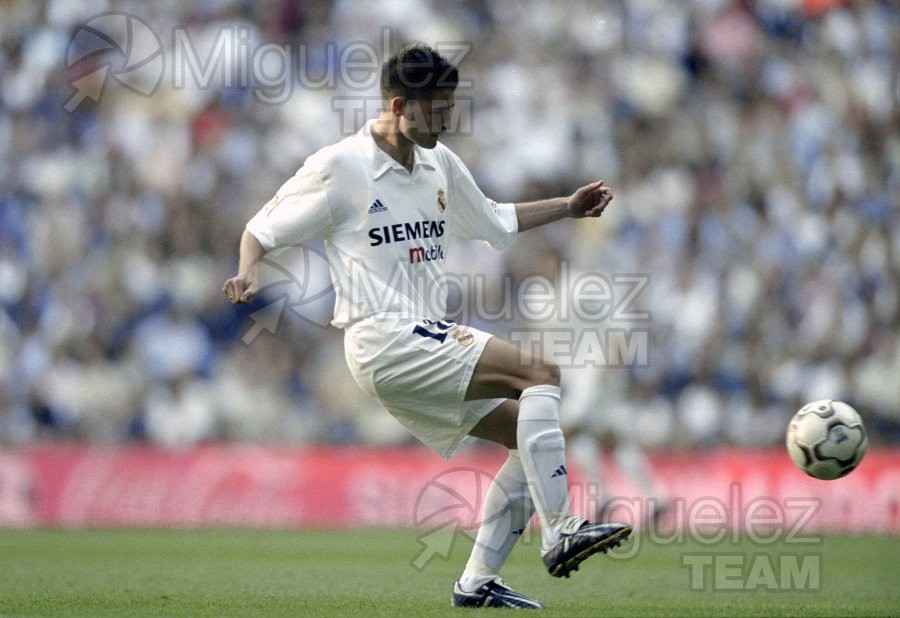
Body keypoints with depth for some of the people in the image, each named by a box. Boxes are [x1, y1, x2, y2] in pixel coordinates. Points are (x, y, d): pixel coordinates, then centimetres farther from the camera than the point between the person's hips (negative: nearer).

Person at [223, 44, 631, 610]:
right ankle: (560, 533, -25)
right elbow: (263, 228, -1)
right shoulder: (340, 167, -7)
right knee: (540, 374, -20)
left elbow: (493, 221, 31)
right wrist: (248, 273, -21)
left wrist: (569, 207, 24)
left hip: (434, 340, 9)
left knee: (532, 437, 3)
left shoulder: (441, 165, 13)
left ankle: (478, 583, 6)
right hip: (383, 340, -9)